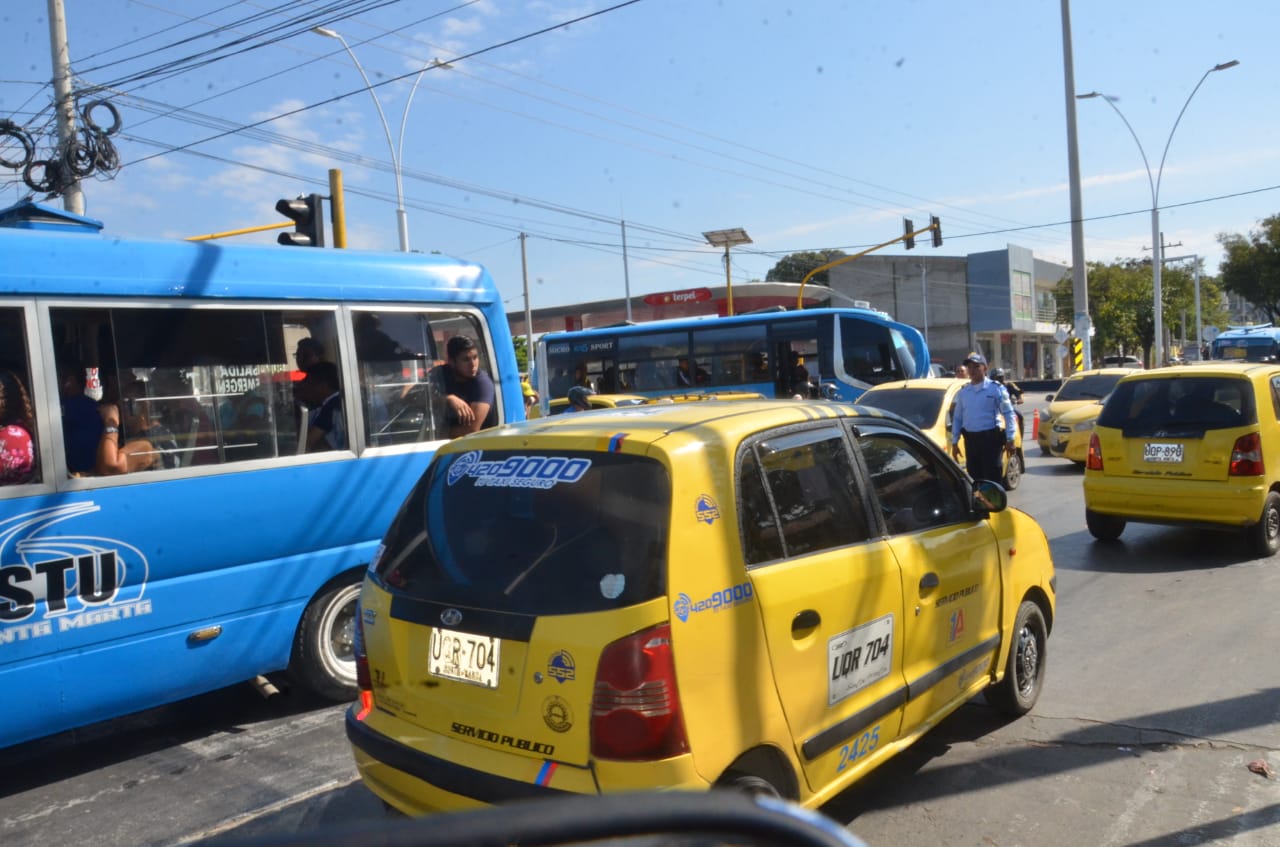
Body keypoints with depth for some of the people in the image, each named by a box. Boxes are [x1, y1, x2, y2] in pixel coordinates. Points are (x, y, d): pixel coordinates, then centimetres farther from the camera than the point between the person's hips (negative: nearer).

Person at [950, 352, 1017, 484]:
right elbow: (958, 418, 15)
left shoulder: (995, 389, -3)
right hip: (970, 439, 5)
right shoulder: (963, 392, 11)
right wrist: (954, 442, 11)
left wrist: (1010, 439, -10)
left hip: (990, 438, -5)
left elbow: (1008, 413, -4)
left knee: (992, 477, -3)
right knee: (974, 477, 10)